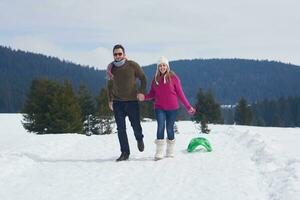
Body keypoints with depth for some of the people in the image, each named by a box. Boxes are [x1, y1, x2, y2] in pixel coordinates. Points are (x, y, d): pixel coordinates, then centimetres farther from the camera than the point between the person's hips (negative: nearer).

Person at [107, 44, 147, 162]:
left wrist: (141, 91, -9)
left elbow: (143, 78, 5)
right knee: (121, 128, -1)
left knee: (135, 124, 3)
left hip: (132, 100, -2)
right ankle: (125, 153, 5)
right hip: (117, 102, 2)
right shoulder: (110, 68, 5)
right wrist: (110, 100, 13)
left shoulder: (132, 65, -6)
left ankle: (139, 139, 37)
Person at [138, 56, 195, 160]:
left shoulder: (173, 77, -3)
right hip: (159, 108, 1)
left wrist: (188, 107, -1)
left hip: (172, 108, -1)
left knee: (169, 128, 4)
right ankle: (159, 153, -12)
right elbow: (152, 94, 11)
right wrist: (144, 97, -10)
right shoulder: (155, 79, 6)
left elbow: (180, 93, 0)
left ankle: (170, 152, 19)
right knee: (160, 127, -13)